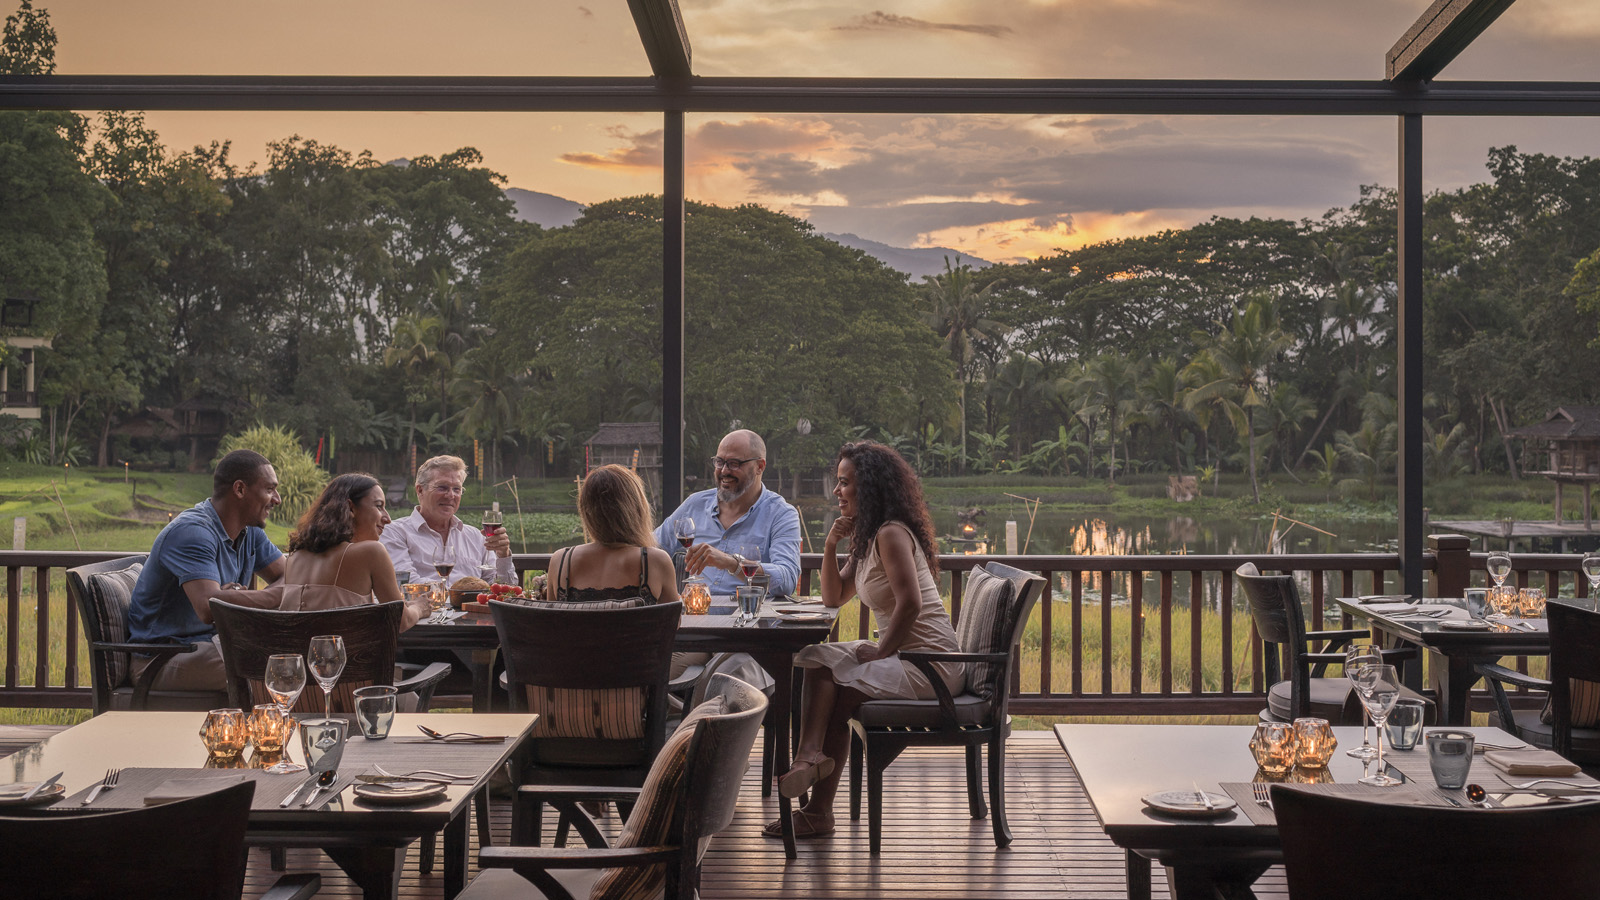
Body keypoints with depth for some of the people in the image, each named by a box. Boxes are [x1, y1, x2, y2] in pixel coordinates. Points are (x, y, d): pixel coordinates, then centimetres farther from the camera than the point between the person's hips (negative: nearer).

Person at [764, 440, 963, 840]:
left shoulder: (892, 533, -15)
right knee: (816, 660, -2)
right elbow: (833, 598, 18)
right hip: (900, 654, 10)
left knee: (836, 694, -15)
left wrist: (881, 652, -14)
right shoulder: (867, 537, 16)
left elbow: (910, 603, -24)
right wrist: (831, 545, 5)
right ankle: (812, 754, -13)